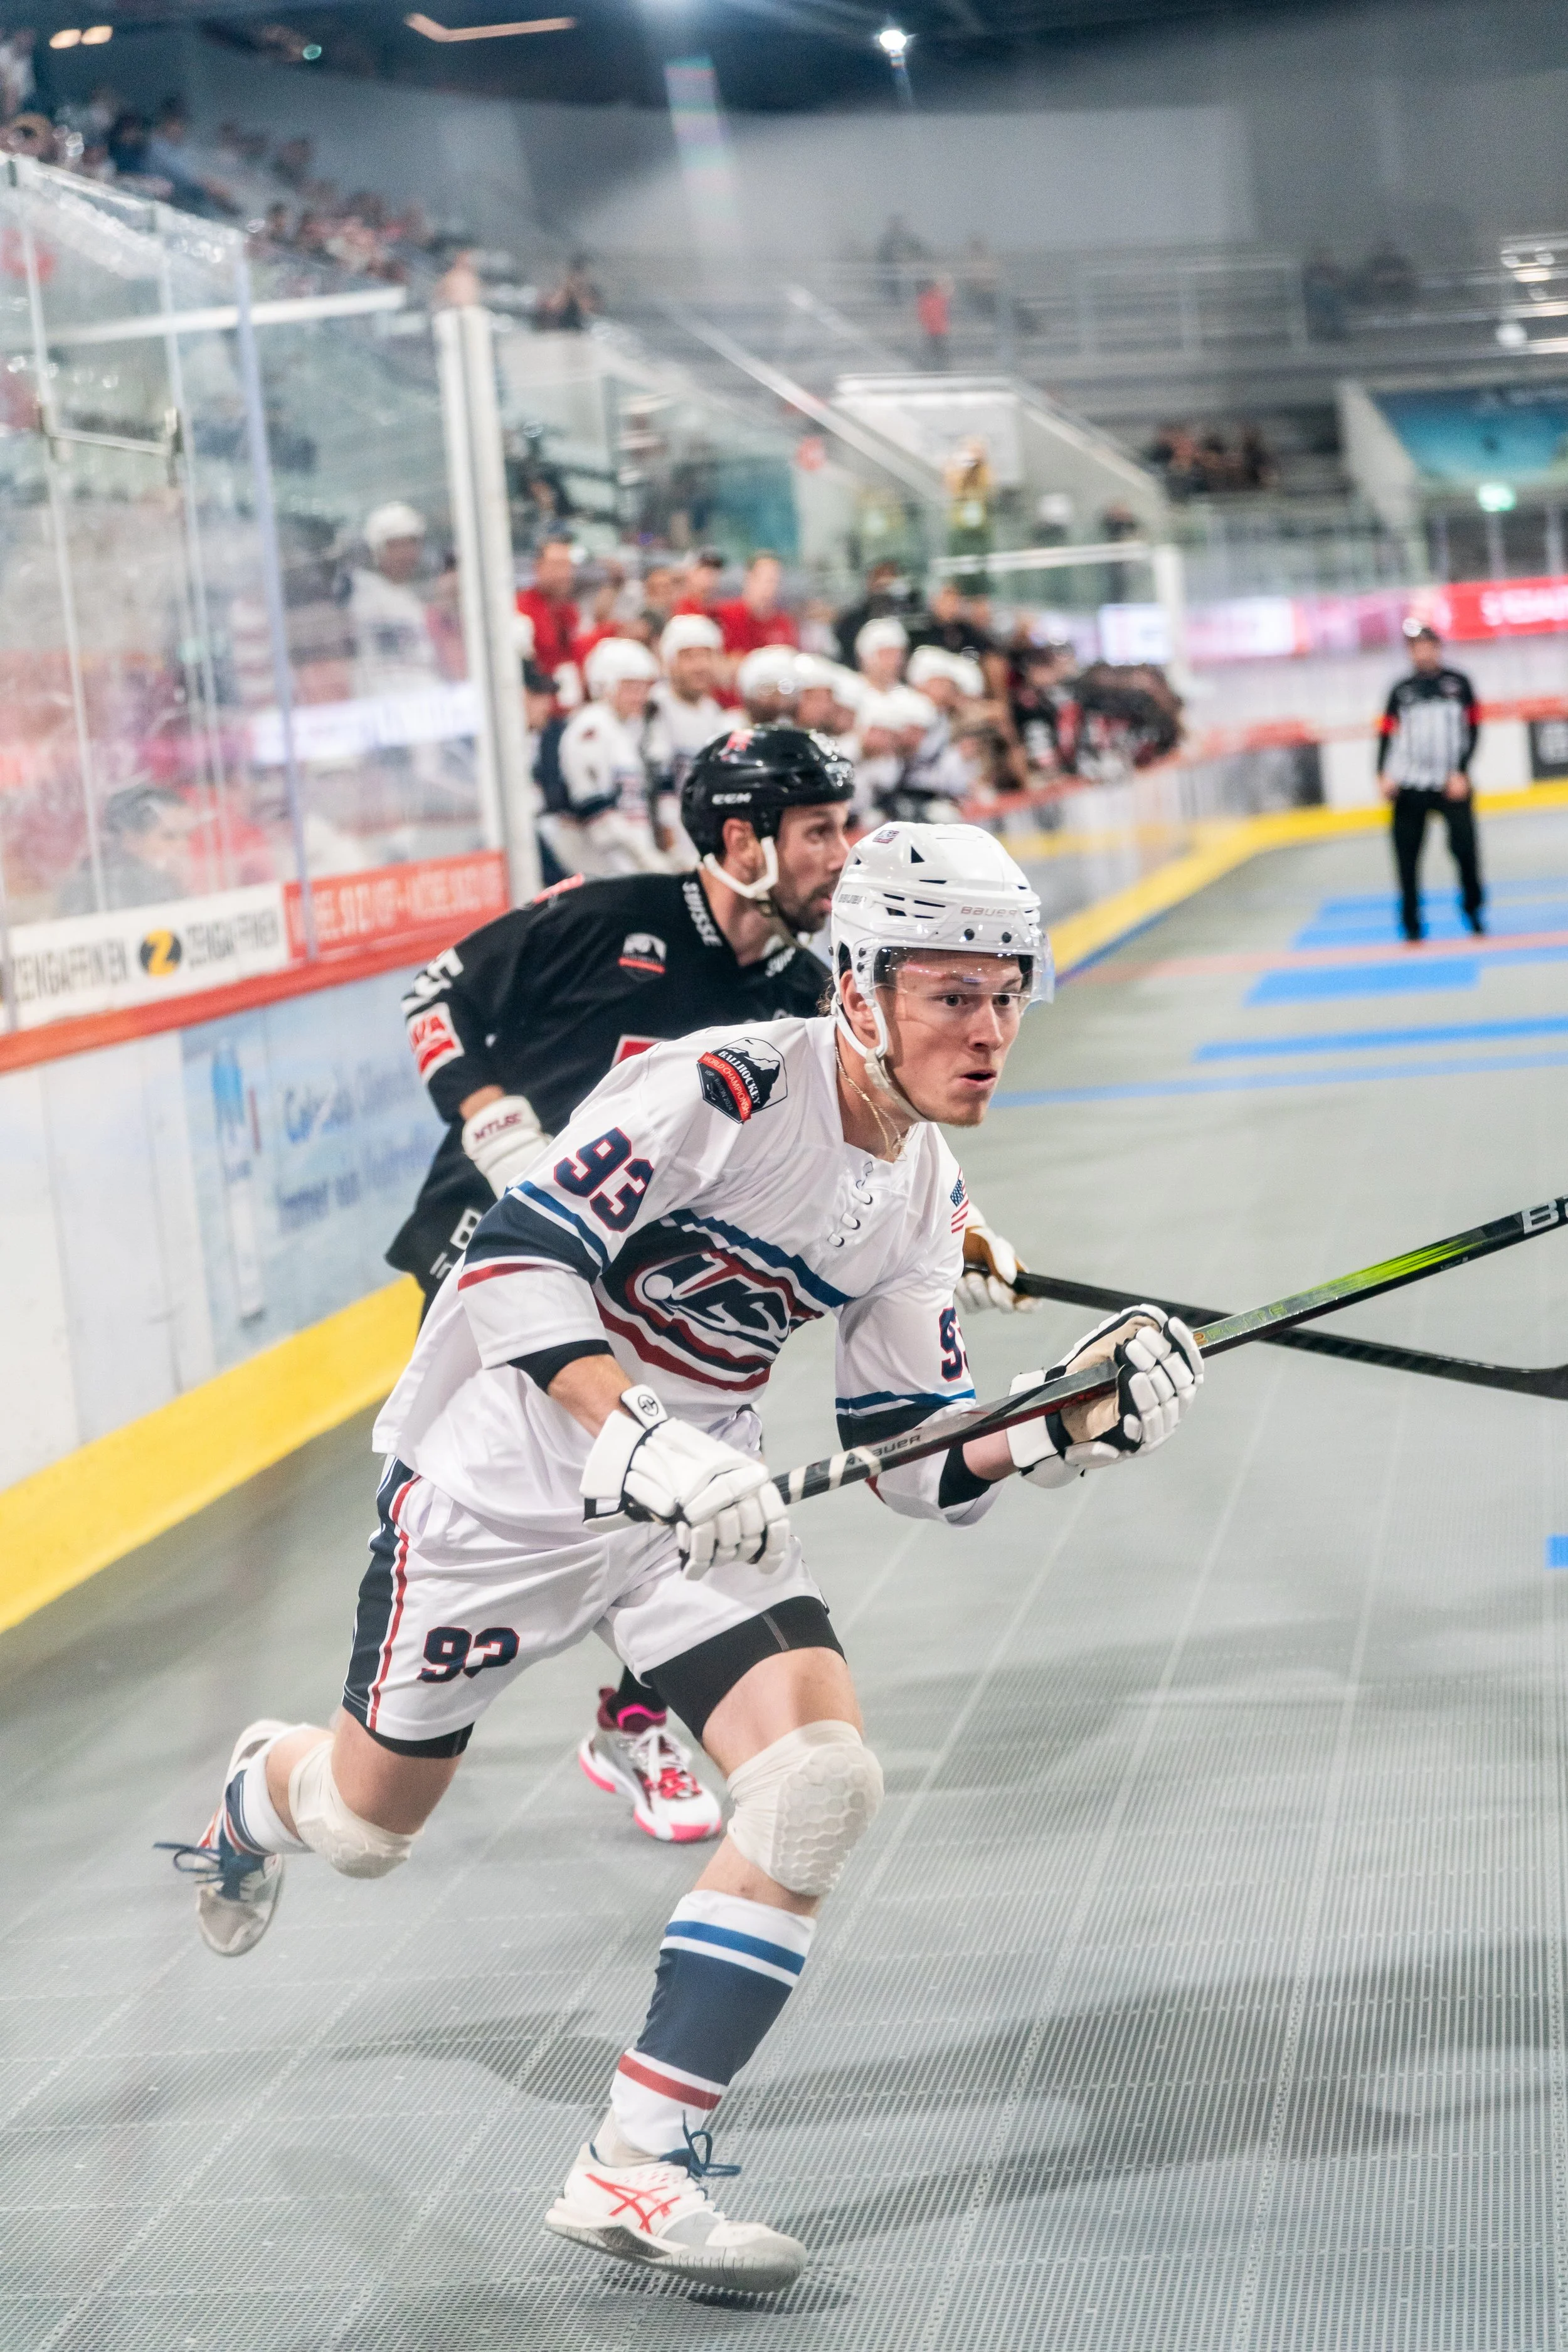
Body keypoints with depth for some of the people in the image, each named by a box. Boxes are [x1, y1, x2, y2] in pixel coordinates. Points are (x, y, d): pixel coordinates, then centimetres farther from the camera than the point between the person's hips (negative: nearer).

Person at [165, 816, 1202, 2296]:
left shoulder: (924, 1192, 1)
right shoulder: (728, 1087, -23)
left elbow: (912, 1455, 3)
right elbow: (517, 1258, -29)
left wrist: (1064, 1428, -14)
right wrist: (639, 1444, -41)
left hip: (694, 1496, 6)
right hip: (501, 1480, -5)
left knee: (823, 1777, -17)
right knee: (368, 1819, 12)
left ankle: (635, 2173, -11)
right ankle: (260, 1792, 54)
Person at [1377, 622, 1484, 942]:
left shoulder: (1458, 684, 5)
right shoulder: (1402, 690, 9)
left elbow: (1471, 729, 2)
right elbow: (1387, 734, 7)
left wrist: (1460, 773, -7)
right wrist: (1384, 775, -7)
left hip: (1452, 784, -1)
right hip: (1409, 786, 1)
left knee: (1465, 846, -9)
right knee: (1407, 855, -1)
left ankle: (1474, 909, 13)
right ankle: (1412, 924, 9)